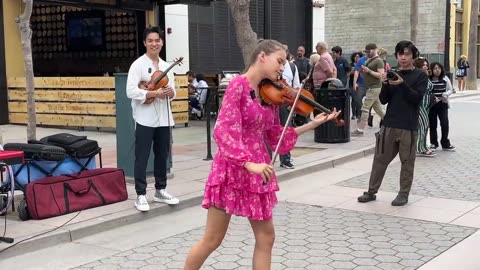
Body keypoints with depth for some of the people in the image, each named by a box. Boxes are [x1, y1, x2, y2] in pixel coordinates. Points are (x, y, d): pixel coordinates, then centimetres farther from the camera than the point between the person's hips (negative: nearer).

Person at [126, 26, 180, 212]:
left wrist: (170, 92, -8)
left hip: (164, 118, 6)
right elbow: (131, 92, -16)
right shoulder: (138, 64, -5)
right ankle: (141, 195, 5)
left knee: (162, 155, 12)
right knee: (142, 157, -1)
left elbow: (172, 93, 15)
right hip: (145, 118, -6)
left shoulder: (166, 66, 13)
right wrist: (154, 93, -22)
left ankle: (160, 190, 25)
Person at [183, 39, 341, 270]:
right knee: (212, 240, 2)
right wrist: (248, 163, -30)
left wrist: (313, 124, 6)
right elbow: (224, 131, -21)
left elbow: (275, 137, 11)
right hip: (233, 169, -7)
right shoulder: (239, 84, -13)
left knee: (266, 237, 10)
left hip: (258, 172, 7)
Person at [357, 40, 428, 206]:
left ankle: (403, 194, 12)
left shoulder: (420, 75, 1)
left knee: (407, 162, 2)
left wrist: (403, 84, -23)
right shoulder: (393, 74, 10)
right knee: (380, 159, 6)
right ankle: (371, 192, 15)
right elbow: (383, 100, 5)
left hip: (408, 126, -3)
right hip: (389, 124, 3)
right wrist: (385, 84, -12)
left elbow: (417, 98, -11)